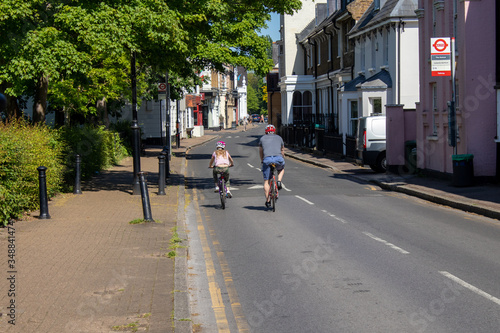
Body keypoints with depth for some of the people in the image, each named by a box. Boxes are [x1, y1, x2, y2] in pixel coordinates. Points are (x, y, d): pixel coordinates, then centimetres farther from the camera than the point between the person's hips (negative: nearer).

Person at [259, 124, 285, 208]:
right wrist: (283, 159, 52)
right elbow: (282, 151, 36)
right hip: (278, 158, 1)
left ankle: (267, 201, 4)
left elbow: (260, 152, 34)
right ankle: (279, 181, 10)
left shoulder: (262, 138, 24)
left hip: (267, 159, -1)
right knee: (281, 169, 35)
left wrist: (262, 161, 49)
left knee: (266, 181, 8)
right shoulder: (279, 138, 25)